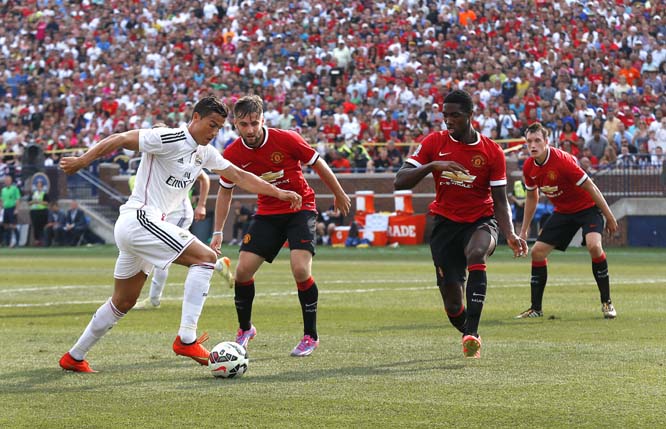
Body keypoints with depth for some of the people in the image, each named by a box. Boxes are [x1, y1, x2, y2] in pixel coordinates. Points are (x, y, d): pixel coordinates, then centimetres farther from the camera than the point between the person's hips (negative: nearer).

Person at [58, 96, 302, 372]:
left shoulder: (204, 153, 13)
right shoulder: (169, 139, -13)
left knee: (124, 302, 17)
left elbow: (239, 176, 18)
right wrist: (83, 161, -17)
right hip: (140, 218, -10)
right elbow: (120, 139, -15)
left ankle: (74, 357, 26)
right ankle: (186, 339, -20)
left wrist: (278, 193, 12)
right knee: (205, 257, -16)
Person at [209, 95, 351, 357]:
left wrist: (339, 195, 7)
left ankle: (311, 336, -4)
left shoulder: (286, 139, -19)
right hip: (267, 213, 3)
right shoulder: (233, 154, -9)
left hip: (300, 209, -3)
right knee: (243, 269, -7)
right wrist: (218, 232, 5)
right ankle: (245, 330, 18)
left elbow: (318, 164, -3)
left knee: (300, 269, -21)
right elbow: (225, 191, 7)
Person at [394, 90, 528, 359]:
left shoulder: (492, 151, -5)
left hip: (481, 222, -2)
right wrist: (433, 165, -25)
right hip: (445, 223, 2)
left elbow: (500, 200, -2)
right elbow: (400, 181, -10)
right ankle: (469, 336, 28)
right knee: (452, 303, -5)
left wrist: (510, 235, -18)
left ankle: (472, 332, -38)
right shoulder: (434, 143, -3)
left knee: (476, 254, -38)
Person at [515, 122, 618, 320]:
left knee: (594, 245, -30)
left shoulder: (562, 160, -27)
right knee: (537, 251, -2)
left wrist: (609, 217, -17)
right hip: (562, 212, 7)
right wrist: (523, 230, 13)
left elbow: (590, 187, -21)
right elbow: (531, 197, 12)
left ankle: (606, 303, -17)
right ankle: (536, 308, 10)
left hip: (587, 208, -6)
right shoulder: (529, 168, -7)